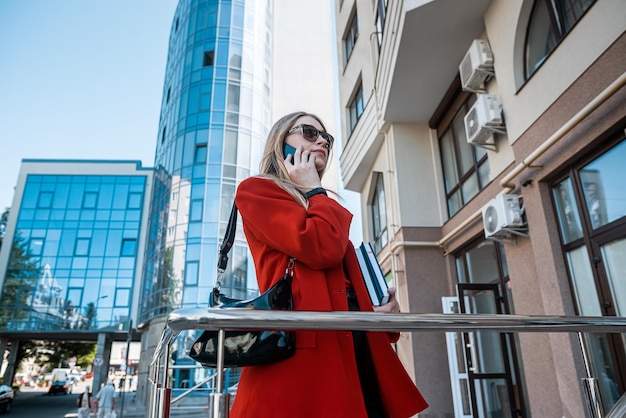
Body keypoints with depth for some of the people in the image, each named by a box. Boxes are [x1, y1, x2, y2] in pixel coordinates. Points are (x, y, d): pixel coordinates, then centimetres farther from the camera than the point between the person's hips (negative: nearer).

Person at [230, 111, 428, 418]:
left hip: (357, 350, 8)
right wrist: (314, 190, 3)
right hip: (305, 349, -7)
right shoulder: (256, 190, 2)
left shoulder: (322, 209, 27)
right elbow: (322, 248, -14)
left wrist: (383, 310, 5)